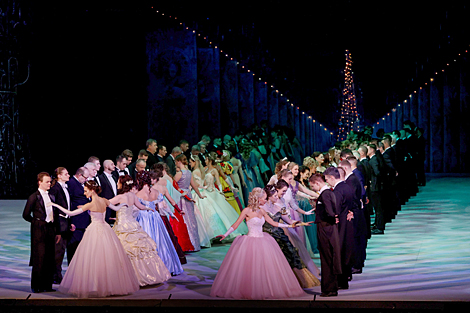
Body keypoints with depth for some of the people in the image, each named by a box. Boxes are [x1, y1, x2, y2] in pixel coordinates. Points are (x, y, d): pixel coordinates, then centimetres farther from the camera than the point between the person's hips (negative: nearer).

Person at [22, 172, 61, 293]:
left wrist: (58, 232, 16)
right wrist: (37, 223, 3)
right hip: (39, 231, -6)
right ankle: (36, 286, 2)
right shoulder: (34, 197, -5)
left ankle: (47, 285, 13)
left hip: (51, 230, 6)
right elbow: (26, 215, -5)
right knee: (39, 259, -5)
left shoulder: (51, 197, 14)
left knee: (50, 259, 6)